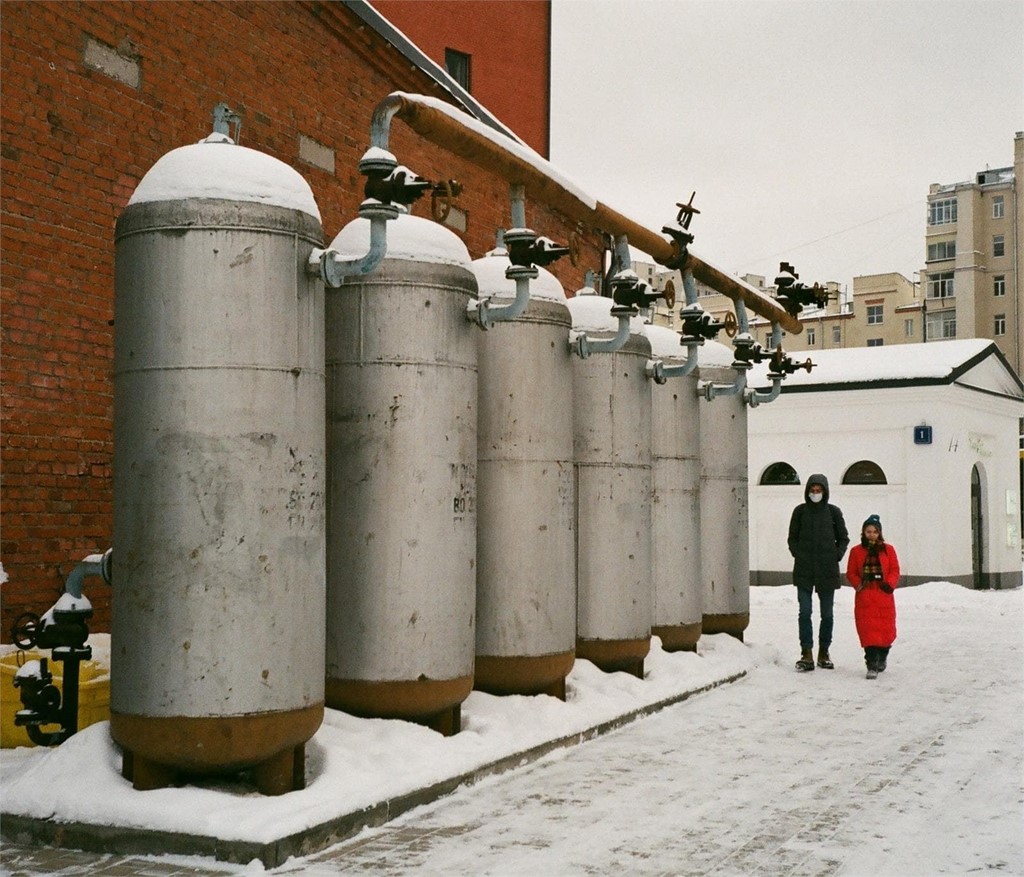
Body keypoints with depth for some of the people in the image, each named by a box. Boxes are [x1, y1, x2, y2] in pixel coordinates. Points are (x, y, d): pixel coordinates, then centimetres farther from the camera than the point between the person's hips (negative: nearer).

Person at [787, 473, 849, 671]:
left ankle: (824, 652, 18)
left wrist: (836, 557, 0)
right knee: (805, 612, -5)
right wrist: (798, 555, -1)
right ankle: (807, 654, -3)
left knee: (827, 614, 7)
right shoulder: (800, 511, 4)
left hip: (827, 571, 0)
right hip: (804, 571, 0)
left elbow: (843, 538, 11)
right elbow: (792, 538, 12)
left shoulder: (833, 512, 3)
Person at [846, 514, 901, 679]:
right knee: (868, 630, -8)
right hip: (865, 596, -1)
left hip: (884, 595, 1)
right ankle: (872, 665, -8)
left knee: (886, 628, 6)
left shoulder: (888, 549, 7)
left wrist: (889, 584, -11)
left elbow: (895, 571, 6)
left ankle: (882, 657, 32)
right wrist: (858, 584, -10)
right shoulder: (856, 551, 6)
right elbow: (851, 573, 8)